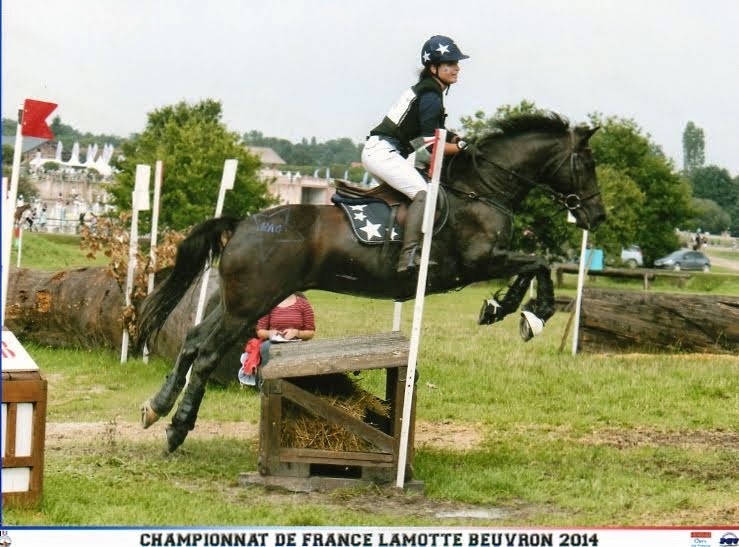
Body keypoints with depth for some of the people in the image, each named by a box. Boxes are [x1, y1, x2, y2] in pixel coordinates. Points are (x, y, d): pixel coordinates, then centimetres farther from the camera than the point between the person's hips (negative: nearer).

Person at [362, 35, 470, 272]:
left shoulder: (427, 90, 18)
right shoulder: (431, 97, -13)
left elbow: (436, 133, 24)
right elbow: (430, 146, -17)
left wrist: (458, 140, 7)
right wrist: (461, 148, -6)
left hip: (378, 151, 11)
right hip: (382, 152, -11)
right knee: (423, 193, -23)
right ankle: (408, 256, -34)